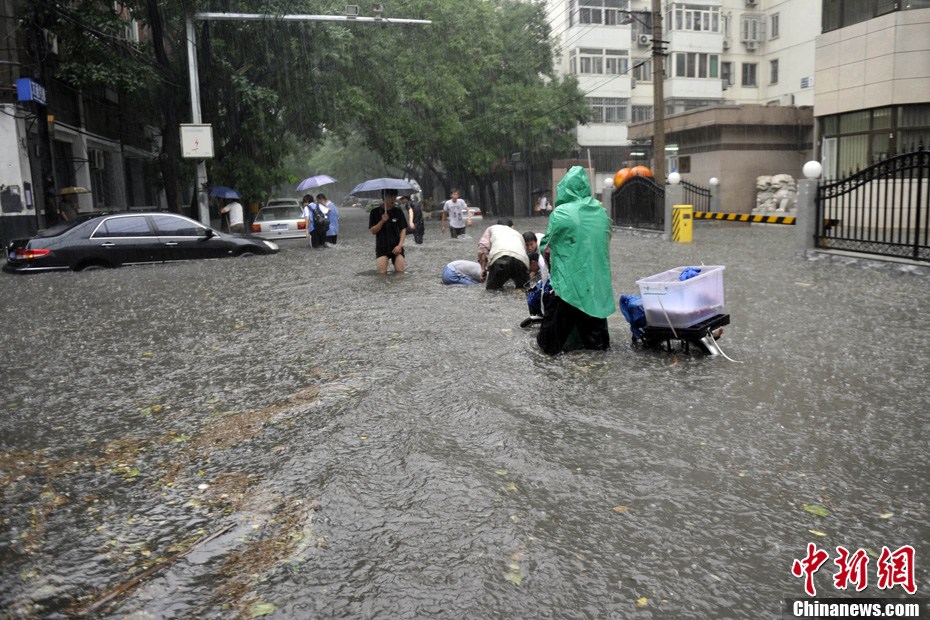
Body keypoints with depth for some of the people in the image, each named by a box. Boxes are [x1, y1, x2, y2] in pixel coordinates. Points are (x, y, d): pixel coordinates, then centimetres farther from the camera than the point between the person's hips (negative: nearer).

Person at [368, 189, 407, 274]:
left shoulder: (398, 212, 2)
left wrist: (400, 245, -10)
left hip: (396, 247, 1)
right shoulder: (375, 212, -1)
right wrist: (382, 221, -19)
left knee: (400, 271, -12)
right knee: (382, 272, -13)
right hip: (382, 248, -1)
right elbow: (373, 231, -2)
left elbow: (403, 229, 2)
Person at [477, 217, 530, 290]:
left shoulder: (492, 228, 33)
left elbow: (483, 246, 15)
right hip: (521, 259, 2)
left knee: (491, 288, 14)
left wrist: (483, 269, 14)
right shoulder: (518, 234, 41)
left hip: (500, 257, -2)